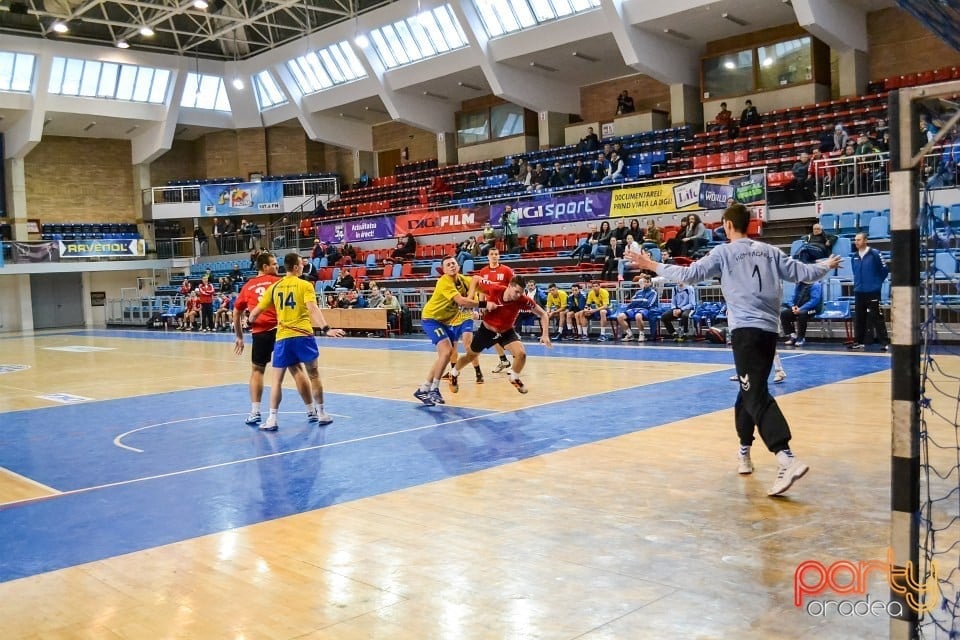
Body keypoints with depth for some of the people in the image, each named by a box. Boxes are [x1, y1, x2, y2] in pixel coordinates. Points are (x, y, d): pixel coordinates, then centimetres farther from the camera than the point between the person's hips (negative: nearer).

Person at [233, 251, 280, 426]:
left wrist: (239, 337, 29)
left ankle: (255, 412, 11)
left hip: (260, 332, 2)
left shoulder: (248, 286, 16)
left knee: (257, 370, 15)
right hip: (279, 329, -2)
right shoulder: (277, 281, 4)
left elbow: (236, 312, 21)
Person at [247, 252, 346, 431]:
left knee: (277, 378, 9)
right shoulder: (305, 285, 0)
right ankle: (321, 414, 19)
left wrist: (251, 322, 31)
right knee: (313, 374, 12)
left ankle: (272, 420, 4)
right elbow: (313, 309, -16)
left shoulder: (274, 287, 10)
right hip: (303, 336, -2)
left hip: (282, 337, 2)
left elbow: (255, 313, 11)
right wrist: (326, 329, -23)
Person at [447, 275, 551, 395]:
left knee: (521, 353, -21)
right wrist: (486, 300, -21)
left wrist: (545, 335, -29)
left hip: (507, 331, 0)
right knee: (470, 356, 17)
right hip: (486, 329, 0)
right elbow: (476, 280, -13)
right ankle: (454, 374, 48)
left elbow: (542, 314, -19)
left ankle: (514, 377, 10)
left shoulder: (523, 300, -29)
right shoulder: (494, 289, -30)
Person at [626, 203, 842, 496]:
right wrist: (826, 266, 39)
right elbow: (802, 273, 19)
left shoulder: (724, 252, 2)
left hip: (746, 329, -6)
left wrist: (653, 266, 9)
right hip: (770, 329, 6)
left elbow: (689, 274, -2)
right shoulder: (770, 251, 15)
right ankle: (744, 452, 29)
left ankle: (787, 458, -29)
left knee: (757, 395, -13)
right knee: (750, 390, 20)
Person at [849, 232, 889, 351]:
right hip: (858, 292, 6)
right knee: (859, 318, 9)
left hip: (873, 292, -6)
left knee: (877, 318, -5)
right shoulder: (854, 257, 8)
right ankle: (859, 342, 16)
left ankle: (885, 342, -1)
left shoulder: (874, 254, -9)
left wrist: (877, 283, 2)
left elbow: (884, 270, -4)